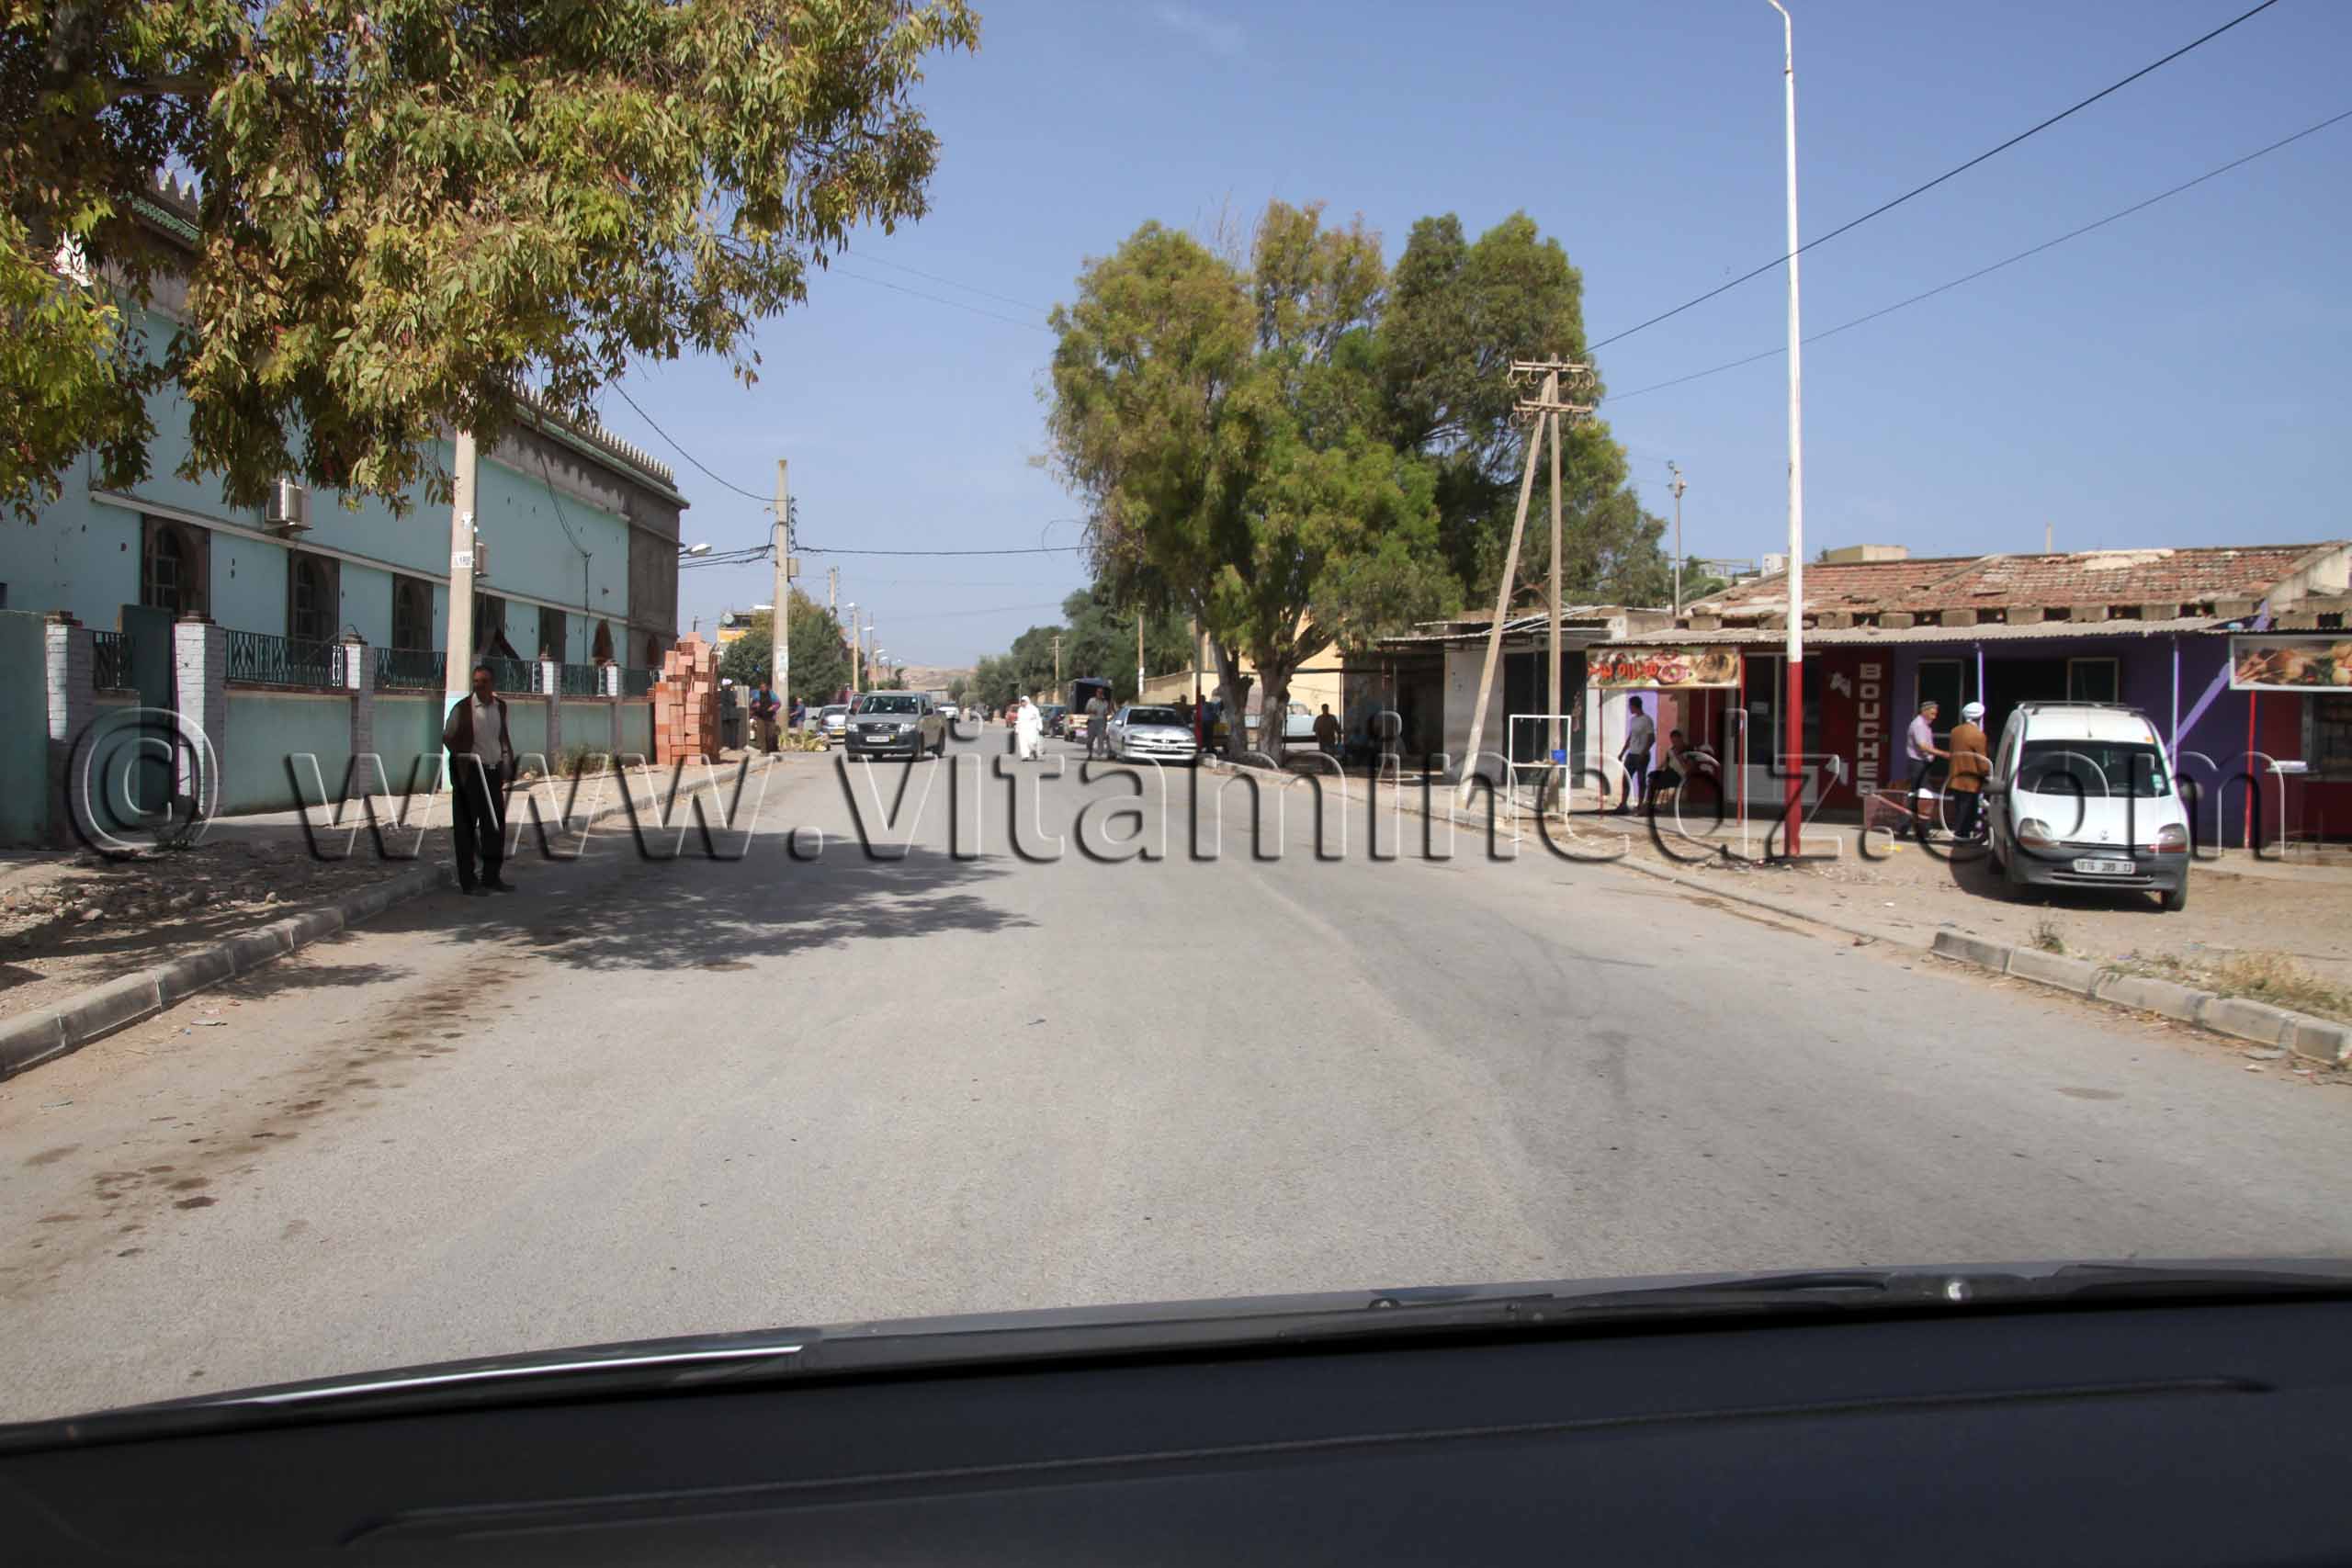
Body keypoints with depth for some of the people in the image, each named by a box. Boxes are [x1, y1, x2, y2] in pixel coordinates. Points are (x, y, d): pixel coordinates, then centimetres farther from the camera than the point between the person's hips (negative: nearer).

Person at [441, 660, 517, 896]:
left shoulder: (500, 706, 8)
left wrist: (508, 762, 13)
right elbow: (448, 737, 1)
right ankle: (467, 882, 5)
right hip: (469, 773, -5)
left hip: (494, 772, 5)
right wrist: (461, 756, -11)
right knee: (466, 827, 0)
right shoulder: (463, 708, -7)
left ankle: (491, 877, 19)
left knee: (496, 824, 8)